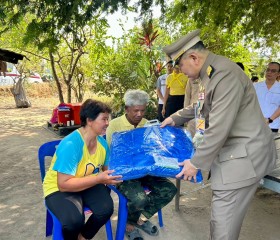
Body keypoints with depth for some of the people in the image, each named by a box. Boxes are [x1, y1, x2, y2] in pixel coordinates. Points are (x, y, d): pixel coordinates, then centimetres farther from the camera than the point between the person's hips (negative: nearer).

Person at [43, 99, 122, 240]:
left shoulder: (102, 143, -7)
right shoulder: (70, 145, -30)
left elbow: (105, 169, 10)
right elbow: (64, 184, -30)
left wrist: (114, 174, -10)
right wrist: (98, 179, -33)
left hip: (88, 185, 6)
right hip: (58, 188, -5)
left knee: (106, 208, -22)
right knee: (74, 220, -32)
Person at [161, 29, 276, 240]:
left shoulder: (225, 75, -24)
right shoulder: (210, 72, 10)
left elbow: (219, 129, -25)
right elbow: (202, 106, 29)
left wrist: (196, 162, -16)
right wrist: (176, 118, 25)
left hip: (243, 155, -10)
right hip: (231, 151, 10)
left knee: (223, 223, -3)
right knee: (223, 217, 19)